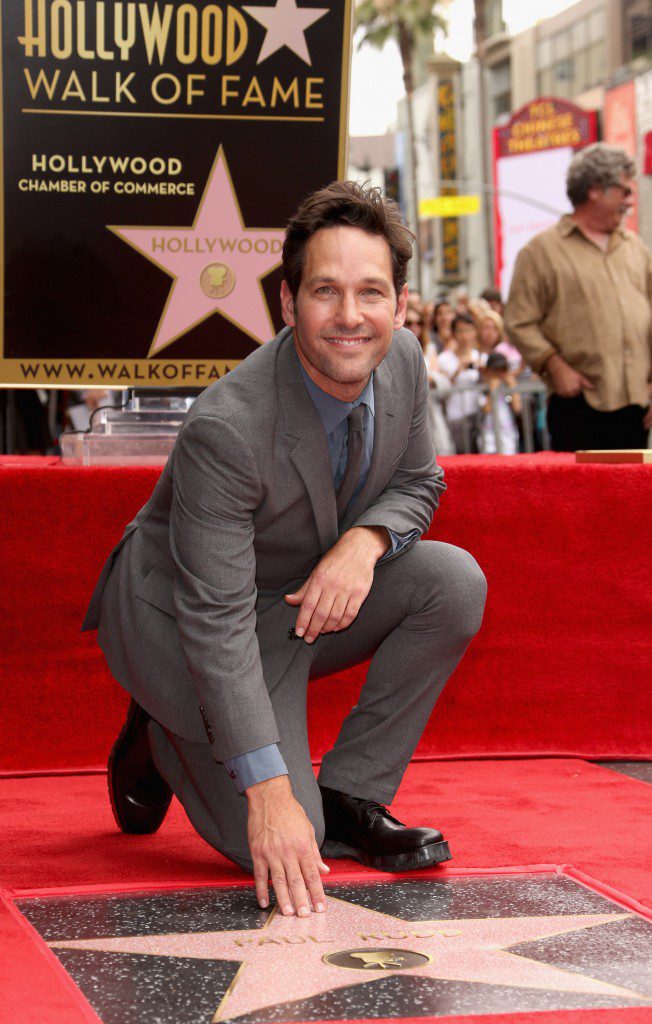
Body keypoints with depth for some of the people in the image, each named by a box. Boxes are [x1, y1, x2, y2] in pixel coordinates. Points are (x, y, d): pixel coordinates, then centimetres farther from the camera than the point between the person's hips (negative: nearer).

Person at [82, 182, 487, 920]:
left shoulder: (402, 360, -13)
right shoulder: (225, 428, -33)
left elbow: (418, 481, 5)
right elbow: (216, 621, -32)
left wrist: (365, 540, -21)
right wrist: (269, 791, -37)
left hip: (310, 602, 7)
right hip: (179, 619, -6)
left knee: (455, 581, -19)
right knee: (282, 849, -18)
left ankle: (349, 797, -4)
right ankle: (163, 739, 14)